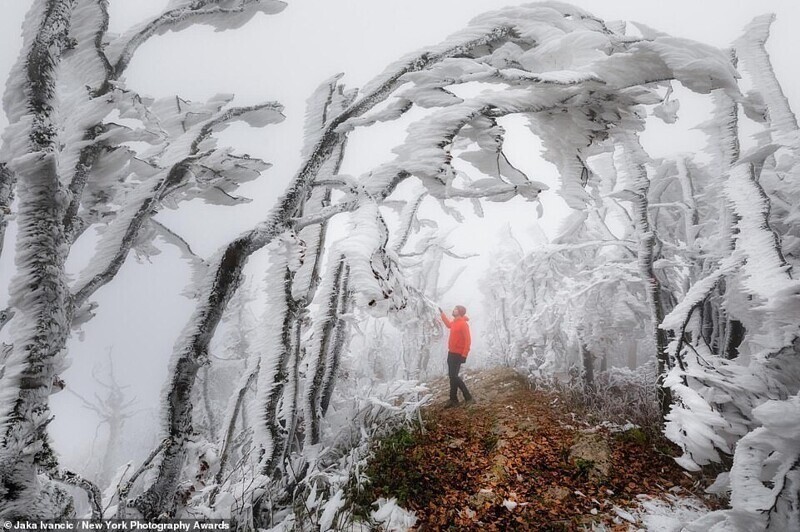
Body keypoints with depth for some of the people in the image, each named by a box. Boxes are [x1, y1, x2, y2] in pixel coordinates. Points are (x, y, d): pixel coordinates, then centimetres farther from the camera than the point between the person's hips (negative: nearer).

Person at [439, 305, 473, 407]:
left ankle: (468, 397, -3)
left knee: (453, 376, -11)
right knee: (452, 376, 10)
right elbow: (448, 324, 36)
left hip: (458, 354, -9)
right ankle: (453, 399, 16)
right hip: (451, 353, 9)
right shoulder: (454, 322, 10)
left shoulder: (463, 324, -17)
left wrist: (464, 355, -25)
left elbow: (467, 340, -21)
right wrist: (442, 313, 37)